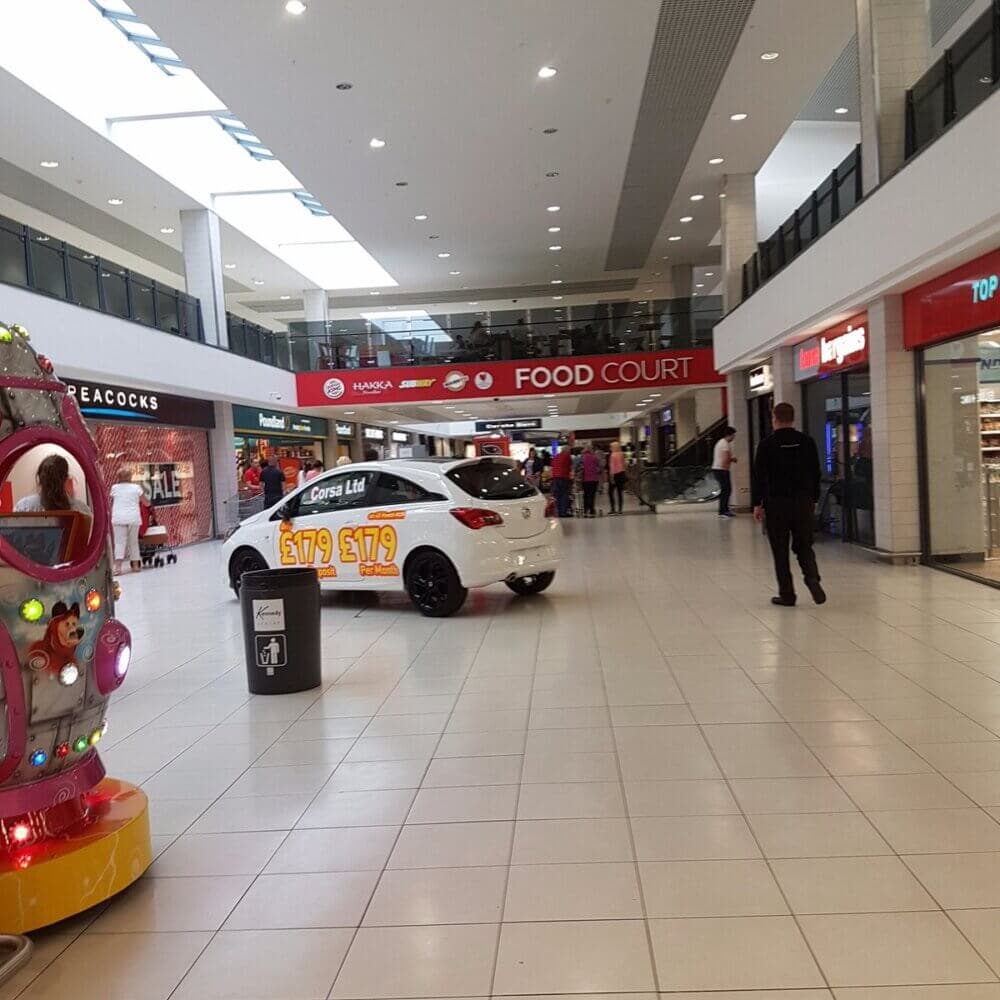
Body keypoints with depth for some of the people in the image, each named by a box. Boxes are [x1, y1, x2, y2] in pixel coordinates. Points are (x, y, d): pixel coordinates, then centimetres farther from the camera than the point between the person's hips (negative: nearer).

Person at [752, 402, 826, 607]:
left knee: (780, 551, 5)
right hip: (803, 501, 3)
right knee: (804, 546, 14)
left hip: (777, 503, -3)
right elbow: (815, 473, 9)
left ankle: (786, 594, 7)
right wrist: (813, 499, 19)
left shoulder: (767, 444, -7)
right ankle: (812, 578, -12)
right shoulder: (807, 442, 4)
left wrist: (757, 504, 0)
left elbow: (759, 476, -7)